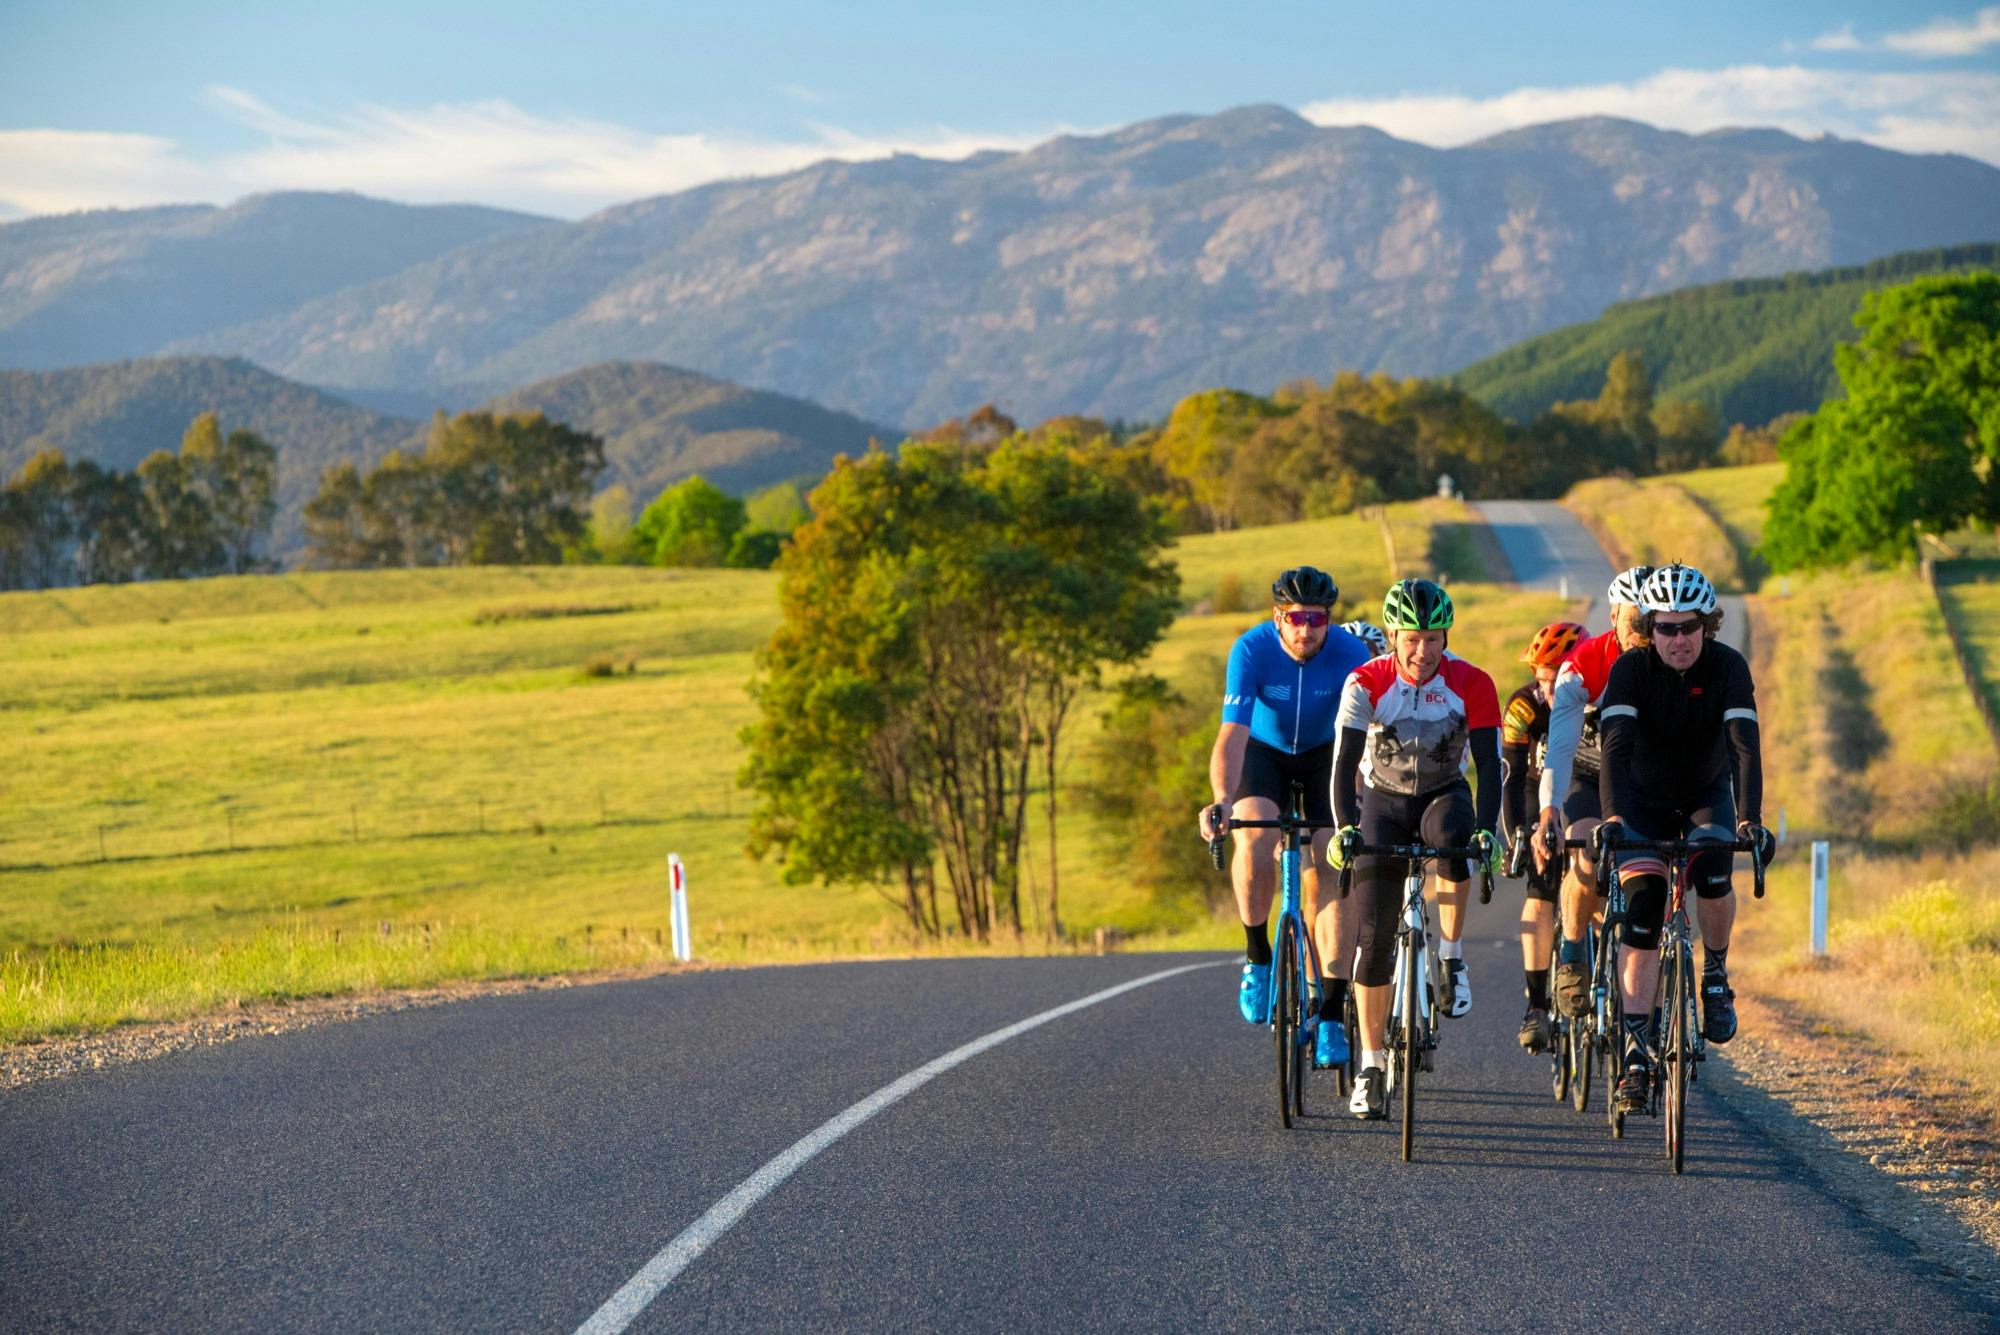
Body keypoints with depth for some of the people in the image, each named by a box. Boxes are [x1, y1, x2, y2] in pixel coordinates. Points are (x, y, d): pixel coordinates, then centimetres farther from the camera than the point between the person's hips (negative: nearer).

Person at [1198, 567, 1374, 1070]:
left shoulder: (1350, 653, -27)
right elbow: (1232, 733, -35)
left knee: (1328, 876, -15)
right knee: (1254, 841, -30)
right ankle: (1257, 955, -7)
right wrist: (1222, 801, -50)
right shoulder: (1252, 649, -28)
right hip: (1263, 751, 0)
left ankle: (1332, 1015, -11)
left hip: (1324, 754, 0)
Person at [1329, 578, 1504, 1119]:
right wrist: (1346, 828, -41)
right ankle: (1372, 1064, 0)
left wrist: (1486, 829, -38)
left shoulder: (1471, 685, -19)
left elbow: (1488, 763, -22)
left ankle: (1452, 958, -19)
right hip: (1383, 803, 0)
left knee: (1453, 836, -39)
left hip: (1443, 795, 0)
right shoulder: (1366, 683, -20)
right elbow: (1345, 761, -26)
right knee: (1373, 934, -9)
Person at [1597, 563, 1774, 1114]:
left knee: (1713, 875, -29)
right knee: (1641, 917, -13)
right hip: (1645, 799, 0)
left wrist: (1750, 819, -47)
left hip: (1707, 794, 0)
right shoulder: (1631, 669, -24)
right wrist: (1612, 818, -49)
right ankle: (1636, 1051, -11)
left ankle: (1716, 971, 0)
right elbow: (1616, 747, -34)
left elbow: (1745, 747, -33)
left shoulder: (1728, 668, -23)